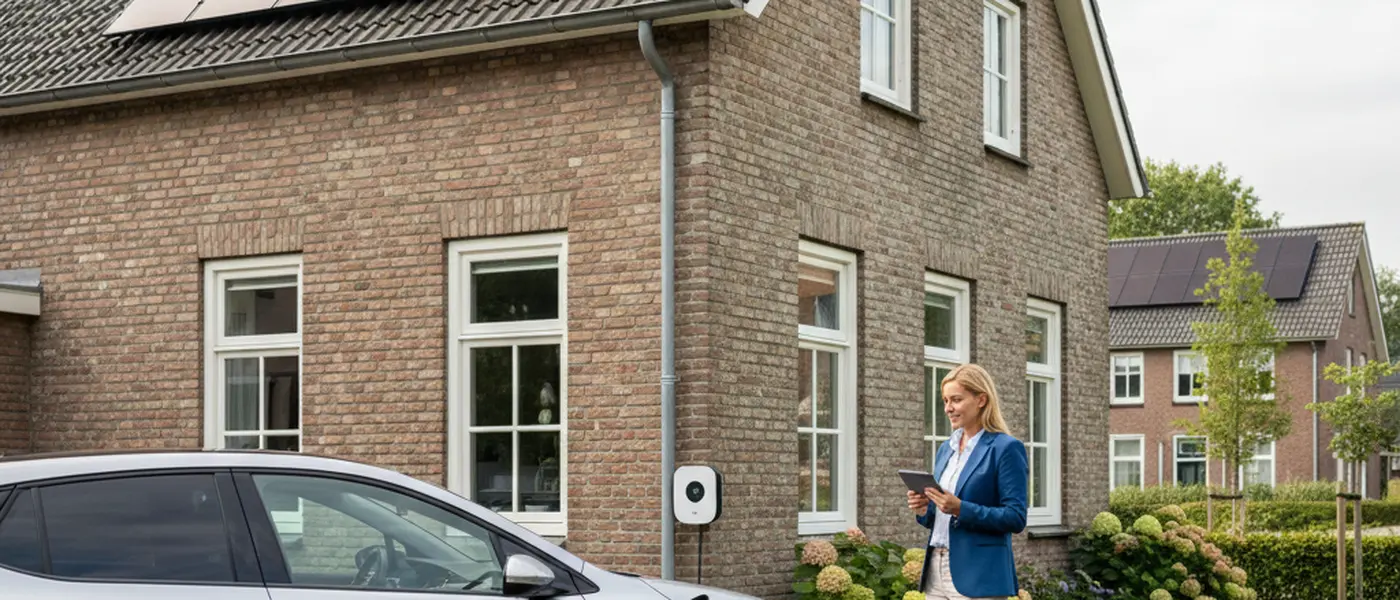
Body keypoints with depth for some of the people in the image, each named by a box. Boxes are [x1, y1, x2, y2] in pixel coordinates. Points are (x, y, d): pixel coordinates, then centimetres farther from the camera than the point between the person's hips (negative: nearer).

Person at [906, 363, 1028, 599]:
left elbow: (1016, 518, -12)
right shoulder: (946, 449, 15)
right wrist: (923, 510, -1)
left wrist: (961, 509, -22)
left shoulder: (1006, 448, -7)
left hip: (978, 574, -7)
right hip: (935, 571, 7)